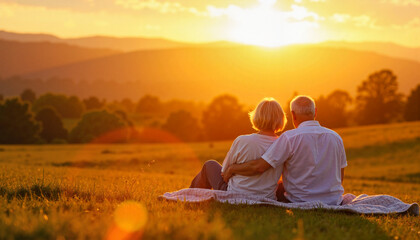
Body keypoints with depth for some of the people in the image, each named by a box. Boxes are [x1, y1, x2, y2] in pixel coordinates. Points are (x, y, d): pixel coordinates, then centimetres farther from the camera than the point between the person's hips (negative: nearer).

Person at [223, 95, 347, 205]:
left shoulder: (289, 138, -16)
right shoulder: (335, 137, 0)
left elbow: (259, 167, -18)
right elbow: (339, 178, 8)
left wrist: (232, 169, -2)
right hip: (334, 202, 5)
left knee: (278, 187, 25)